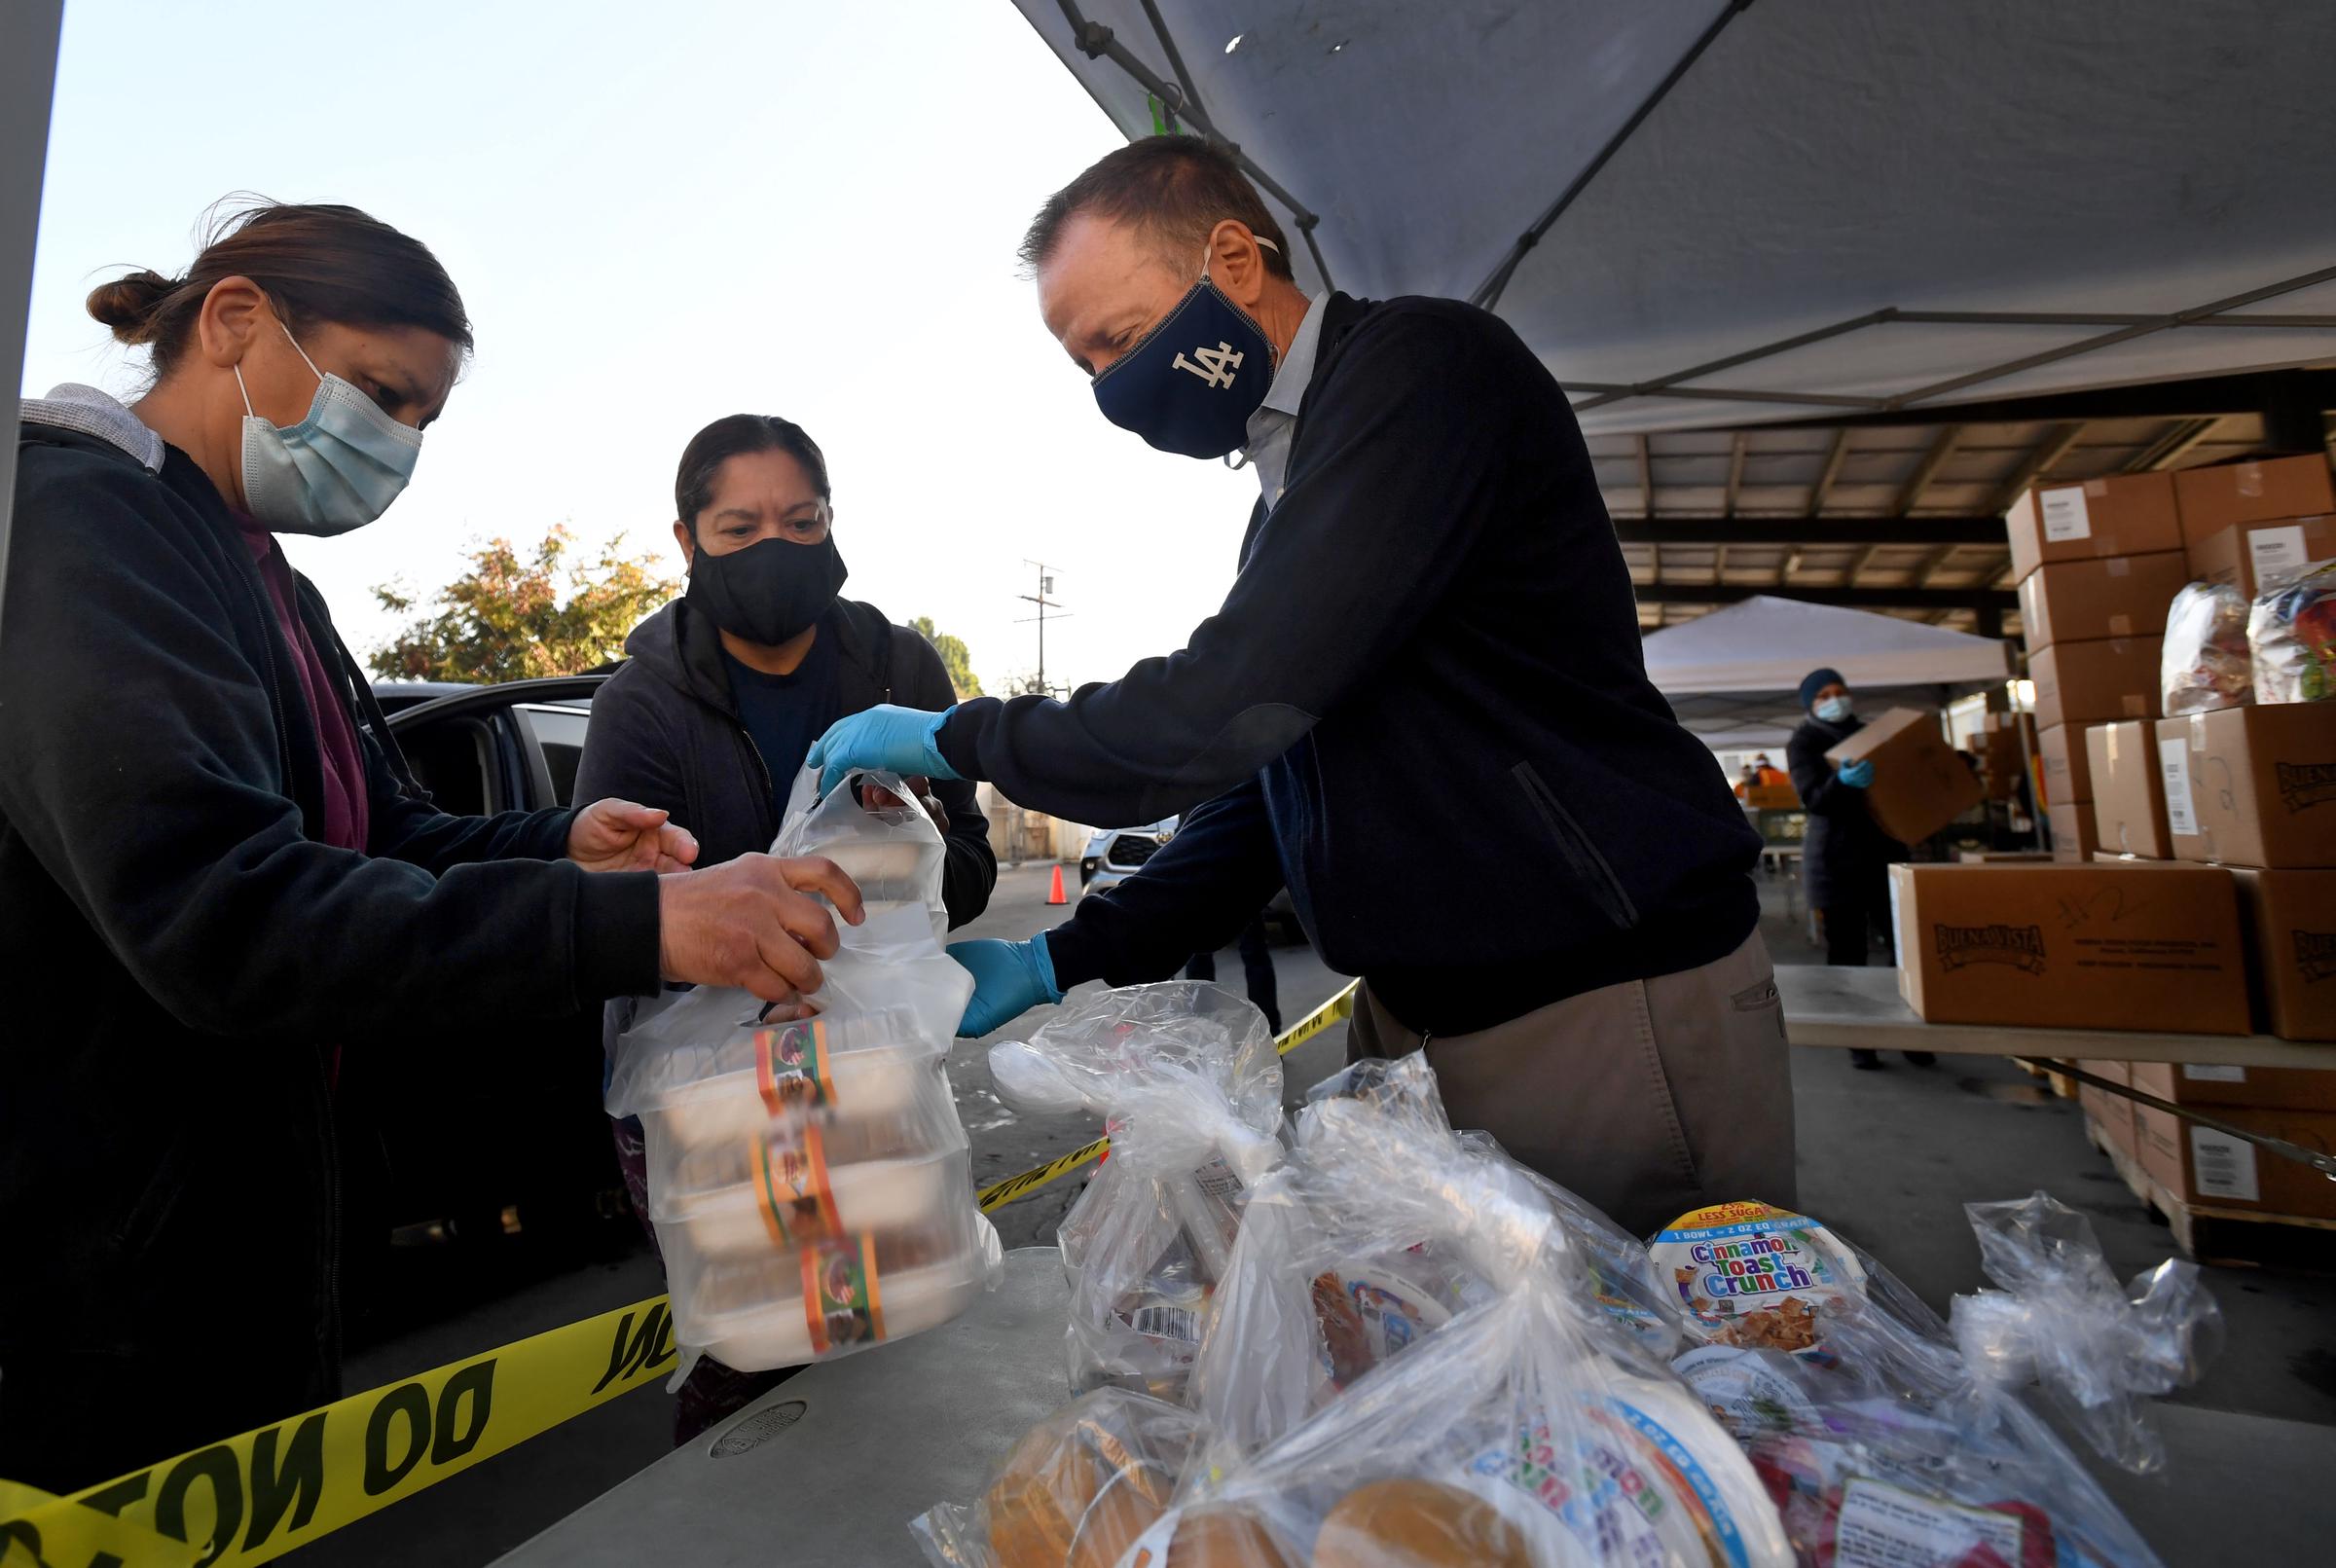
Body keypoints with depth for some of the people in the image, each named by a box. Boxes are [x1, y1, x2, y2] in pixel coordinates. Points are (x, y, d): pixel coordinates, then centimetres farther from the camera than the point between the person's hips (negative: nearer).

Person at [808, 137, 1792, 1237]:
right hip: (1415, 1020, 9)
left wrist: (959, 736, -9)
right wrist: (1060, 963, 5)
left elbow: (1230, 708, -25)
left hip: (1616, 1011, -8)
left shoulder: (1422, 364, -15)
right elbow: (1264, 790, 14)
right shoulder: (1285, 501, 15)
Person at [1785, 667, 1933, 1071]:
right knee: (1847, 953, 0)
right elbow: (1813, 798, -15)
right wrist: (1842, 782, -35)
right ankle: (1858, 1042, 8)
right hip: (1837, 860, -4)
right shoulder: (1804, 743, -2)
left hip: (1885, 851, 4)